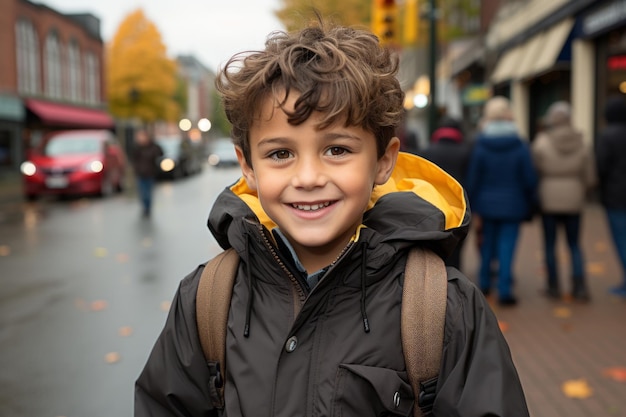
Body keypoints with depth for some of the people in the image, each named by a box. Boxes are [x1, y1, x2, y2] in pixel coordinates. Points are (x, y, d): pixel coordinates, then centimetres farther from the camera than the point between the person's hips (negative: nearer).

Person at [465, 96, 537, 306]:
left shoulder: (480, 146, -7)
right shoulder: (521, 146, -6)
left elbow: (472, 180, -6)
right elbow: (530, 180, -5)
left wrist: (473, 209, 3)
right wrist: (529, 206, 9)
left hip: (486, 204, 1)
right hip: (512, 206, -1)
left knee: (487, 244, 16)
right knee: (507, 247, 2)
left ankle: (484, 283, 28)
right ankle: (504, 291, 0)